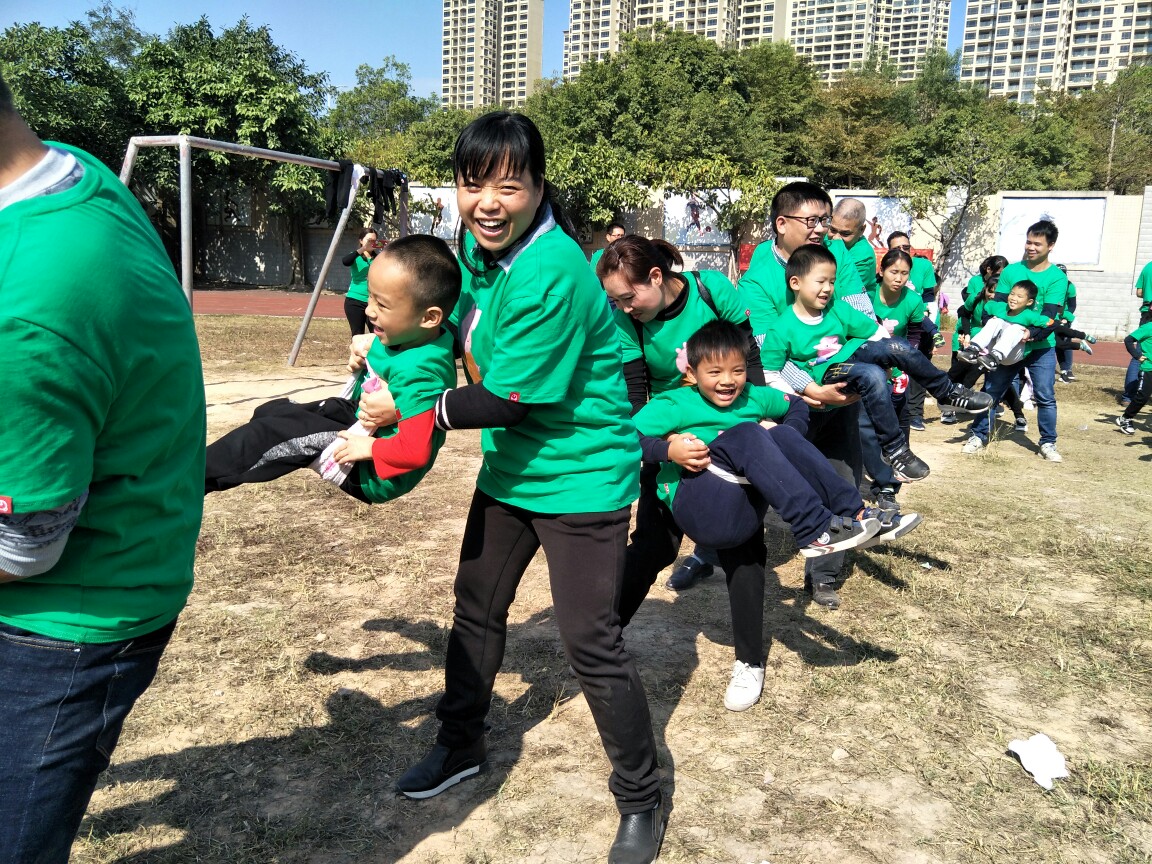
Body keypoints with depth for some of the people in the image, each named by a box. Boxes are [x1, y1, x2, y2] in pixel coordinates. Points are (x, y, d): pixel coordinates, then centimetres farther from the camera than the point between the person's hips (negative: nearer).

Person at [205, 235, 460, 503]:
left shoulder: (419, 375, -34)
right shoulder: (408, 336, -7)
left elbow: (416, 451, -37)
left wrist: (369, 448, -23)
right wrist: (366, 354, -2)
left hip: (375, 472, -10)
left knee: (277, 430, -14)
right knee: (272, 412, 14)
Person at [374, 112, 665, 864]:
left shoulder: (553, 275, -28)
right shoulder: (477, 245, 0)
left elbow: (505, 399, -24)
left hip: (579, 475, -8)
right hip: (511, 465, 9)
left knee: (591, 642, -3)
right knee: (476, 606, 19)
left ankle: (642, 800, 20)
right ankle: (462, 745, 42)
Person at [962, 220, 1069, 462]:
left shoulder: (1057, 278, -5)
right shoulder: (1011, 271, 2)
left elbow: (1050, 316, -13)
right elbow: (996, 304, -3)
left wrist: (1032, 334, -30)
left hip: (1041, 347, -2)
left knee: (1045, 396, -2)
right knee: (991, 391, 6)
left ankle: (1048, 443, 10)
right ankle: (979, 435, 18)